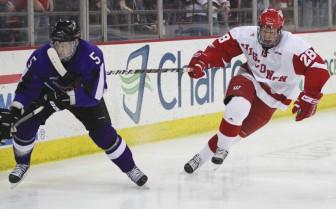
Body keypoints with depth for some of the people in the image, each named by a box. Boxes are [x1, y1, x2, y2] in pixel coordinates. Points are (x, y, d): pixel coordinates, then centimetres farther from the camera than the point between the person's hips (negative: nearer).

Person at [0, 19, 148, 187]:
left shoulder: (92, 56, -35)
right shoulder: (40, 57, -29)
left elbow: (95, 94, -33)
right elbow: (27, 87, -20)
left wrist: (68, 97, -41)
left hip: (83, 95, -2)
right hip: (47, 92, 2)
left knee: (103, 132, -12)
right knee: (25, 124, -12)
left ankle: (130, 167, 7)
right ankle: (22, 164, 15)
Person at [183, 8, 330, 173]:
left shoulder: (294, 47, -27)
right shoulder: (246, 35, -17)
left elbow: (318, 70, -27)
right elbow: (221, 48, -8)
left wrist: (308, 99, -28)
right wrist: (201, 61, -23)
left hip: (273, 96, -1)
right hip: (250, 79, 1)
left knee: (240, 129, -6)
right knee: (238, 107, -31)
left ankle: (203, 156, 12)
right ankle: (222, 148, -10)